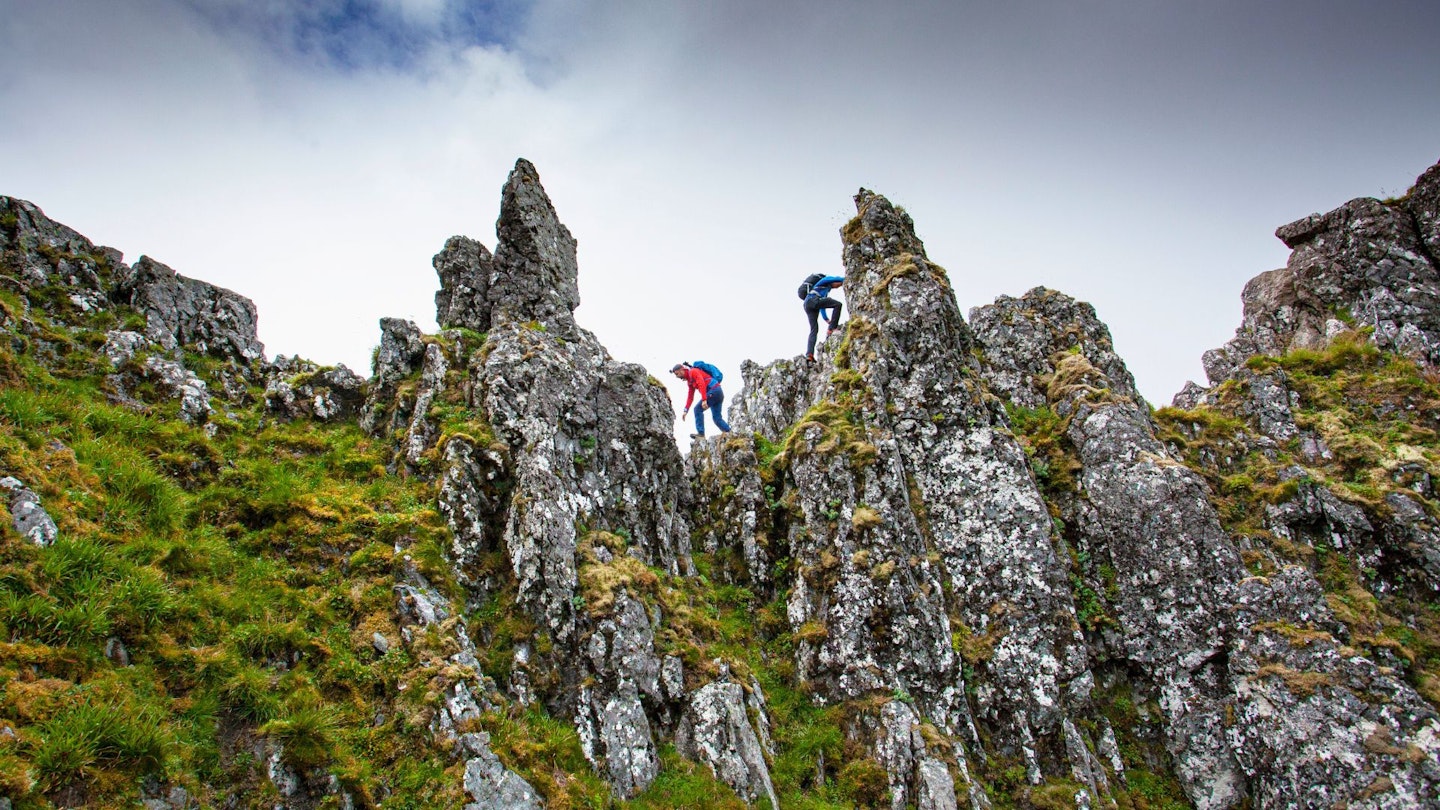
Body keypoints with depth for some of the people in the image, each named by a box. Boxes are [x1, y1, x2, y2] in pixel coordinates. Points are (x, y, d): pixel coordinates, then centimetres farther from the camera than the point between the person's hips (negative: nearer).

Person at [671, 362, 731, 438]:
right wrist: (685, 410, 19)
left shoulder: (693, 372, -5)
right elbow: (690, 396, 25)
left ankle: (701, 434, -12)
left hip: (714, 391, -10)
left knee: (698, 409, -8)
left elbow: (702, 384, -20)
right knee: (717, 418, 8)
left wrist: (704, 400, -29)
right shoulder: (690, 380, 23)